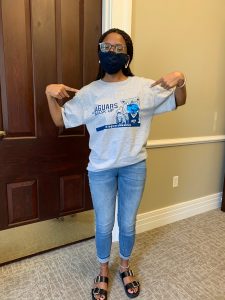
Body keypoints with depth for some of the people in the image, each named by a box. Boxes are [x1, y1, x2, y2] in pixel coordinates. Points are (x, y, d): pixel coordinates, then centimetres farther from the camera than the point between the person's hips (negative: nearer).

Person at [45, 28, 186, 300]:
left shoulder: (144, 87, -2)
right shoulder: (89, 93, -3)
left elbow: (179, 102, 6)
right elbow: (60, 121, 2)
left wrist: (181, 81, -15)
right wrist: (50, 94, -15)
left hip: (134, 166, 1)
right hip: (101, 169, 0)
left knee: (128, 224, 17)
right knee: (104, 226, 14)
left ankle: (125, 266, 46)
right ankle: (103, 271, 43)